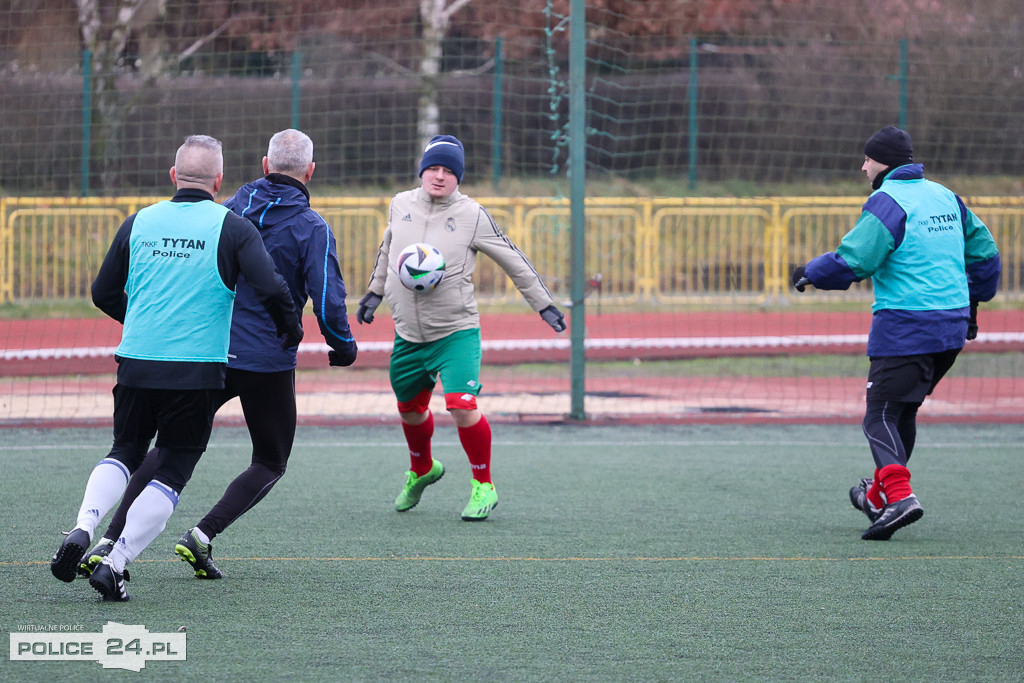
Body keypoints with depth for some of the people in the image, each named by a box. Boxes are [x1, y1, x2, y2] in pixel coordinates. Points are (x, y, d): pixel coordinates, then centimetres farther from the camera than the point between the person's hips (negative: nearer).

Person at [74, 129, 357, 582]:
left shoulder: (230, 210, 6)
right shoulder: (311, 228, -7)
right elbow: (328, 302, -15)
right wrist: (344, 347, 3)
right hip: (269, 364, -3)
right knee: (270, 464, 15)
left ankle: (109, 542, -3)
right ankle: (202, 536, -5)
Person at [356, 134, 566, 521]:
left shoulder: (471, 215, -9)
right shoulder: (401, 205, 2)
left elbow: (514, 261, -1)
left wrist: (544, 305, 1)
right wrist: (375, 292, 29)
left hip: (456, 332, -4)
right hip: (408, 335, 5)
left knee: (462, 406, -21)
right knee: (409, 409, 18)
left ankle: (484, 487, -2)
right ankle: (421, 470, 48)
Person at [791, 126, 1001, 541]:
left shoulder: (887, 202, -11)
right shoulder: (945, 197, 14)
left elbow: (852, 261, -18)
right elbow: (984, 252, 20)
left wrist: (810, 273, -1)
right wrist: (972, 302, 31)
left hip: (905, 327, -8)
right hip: (952, 326, 8)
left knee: (880, 416, -6)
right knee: (904, 410, 20)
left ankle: (899, 495, -24)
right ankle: (878, 494, 29)